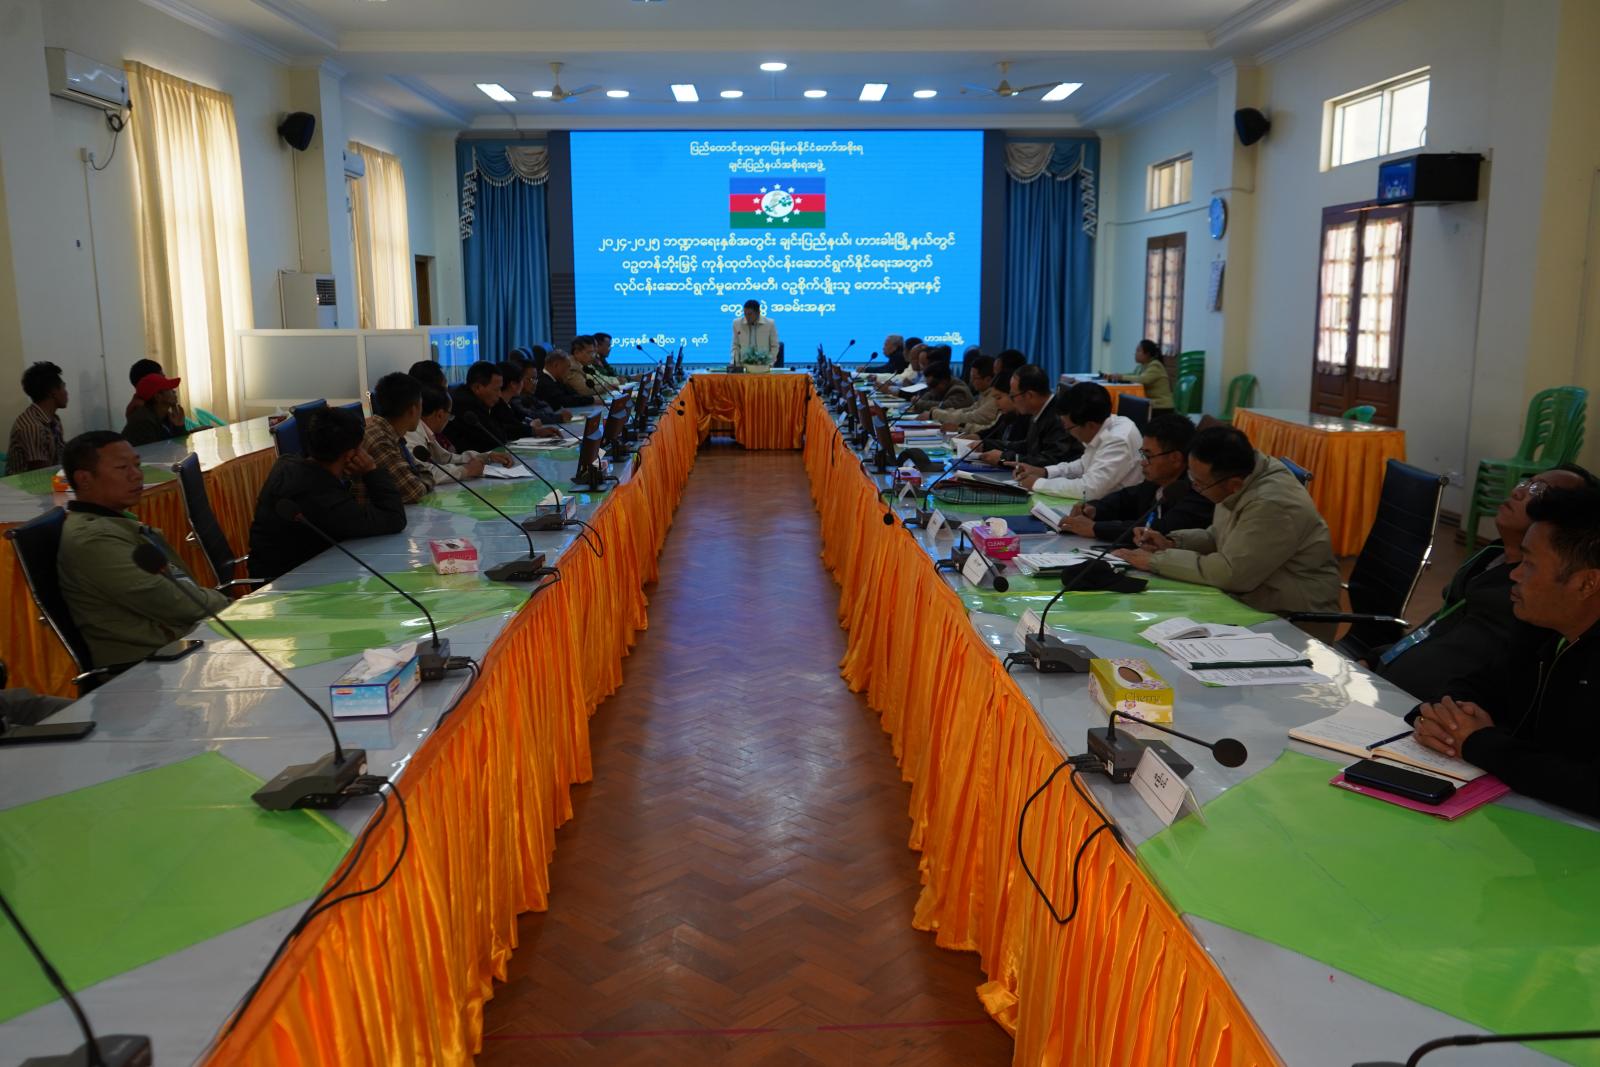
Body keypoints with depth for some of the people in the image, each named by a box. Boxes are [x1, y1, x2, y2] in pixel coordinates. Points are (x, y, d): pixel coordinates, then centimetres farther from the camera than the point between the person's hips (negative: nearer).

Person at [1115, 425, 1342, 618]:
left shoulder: (1272, 505, -28)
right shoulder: (1242, 472, 0)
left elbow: (1230, 574, -27)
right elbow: (1218, 537, 15)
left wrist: (1155, 560, -19)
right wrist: (1172, 542, -1)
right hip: (1253, 600, 8)